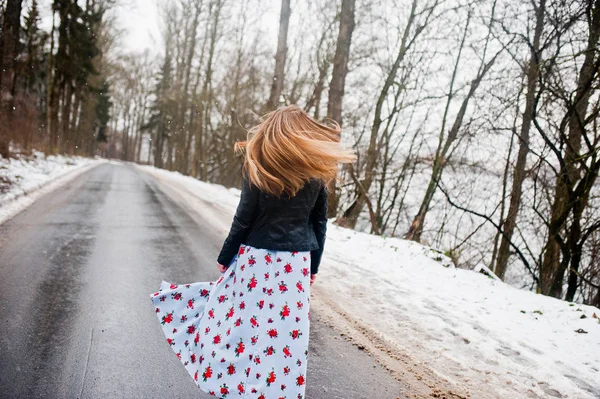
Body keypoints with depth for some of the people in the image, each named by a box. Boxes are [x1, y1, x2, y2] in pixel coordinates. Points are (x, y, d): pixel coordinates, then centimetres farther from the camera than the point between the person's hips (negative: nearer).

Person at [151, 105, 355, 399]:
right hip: (296, 262, 3)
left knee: (245, 322, 9)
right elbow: (319, 224, 6)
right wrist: (313, 266, 16)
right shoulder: (316, 174, 2)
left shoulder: (259, 168, -8)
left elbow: (244, 219, -8)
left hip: (258, 259, -3)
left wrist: (225, 257, 4)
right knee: (287, 328, 10)